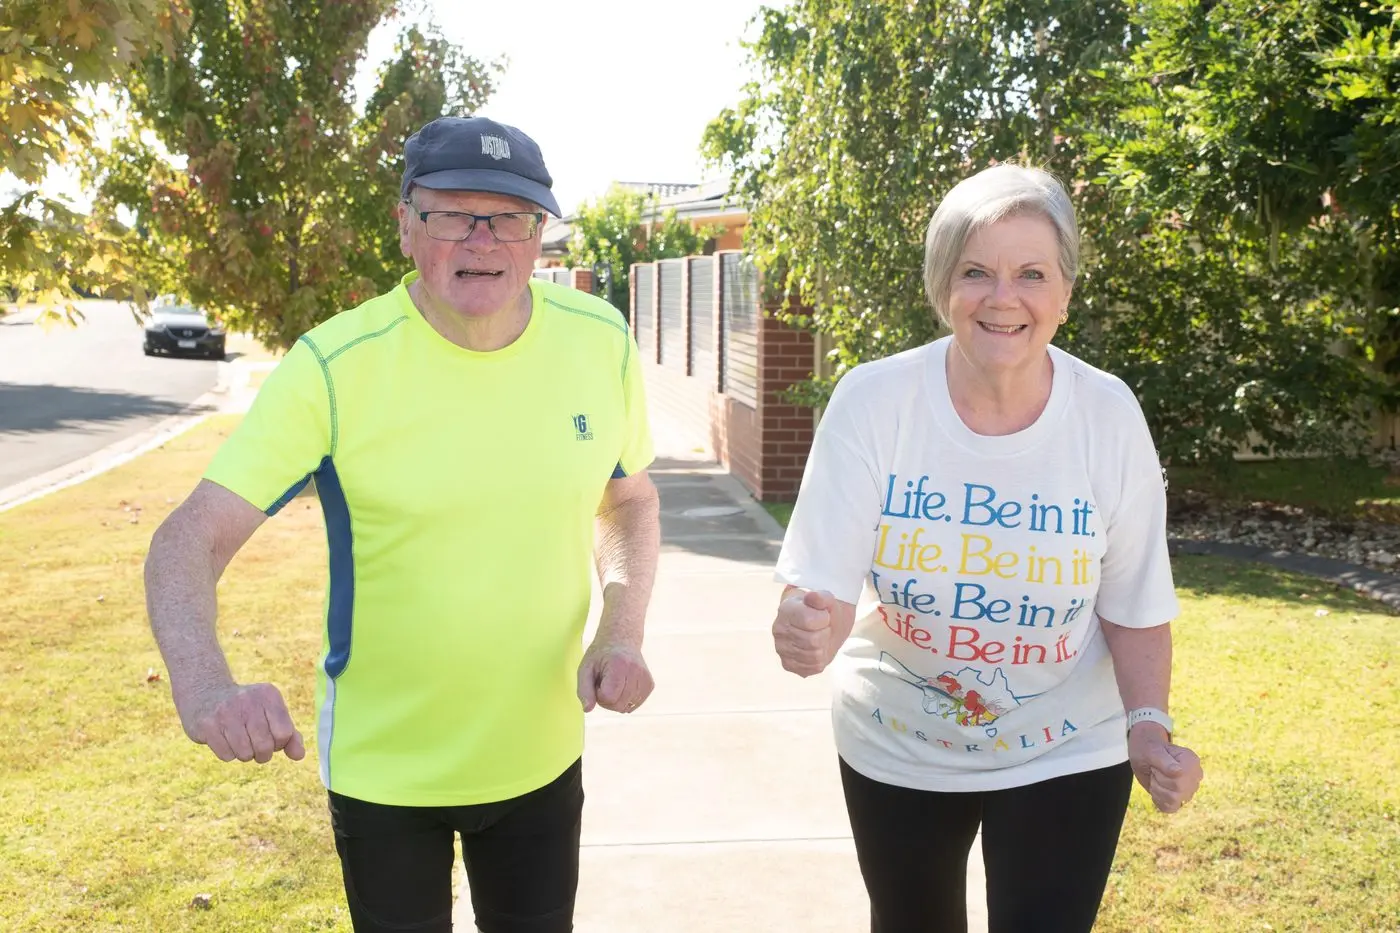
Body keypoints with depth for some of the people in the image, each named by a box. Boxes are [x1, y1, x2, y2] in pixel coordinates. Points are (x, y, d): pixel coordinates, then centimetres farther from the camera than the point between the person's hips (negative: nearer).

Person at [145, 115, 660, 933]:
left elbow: (631, 499, 6)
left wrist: (623, 633, -9)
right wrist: (205, 687, -39)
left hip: (542, 754, 3)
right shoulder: (335, 366, -20)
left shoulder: (601, 341, -9)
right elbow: (192, 538, -21)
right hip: (382, 767, -2)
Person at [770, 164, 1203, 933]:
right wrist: (810, 631, -43)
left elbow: (1135, 607, -5)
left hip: (1065, 755, -1)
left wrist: (1149, 725, -21)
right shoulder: (872, 400, -20)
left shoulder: (1109, 415, -16)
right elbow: (822, 589, -21)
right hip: (895, 746, 1)